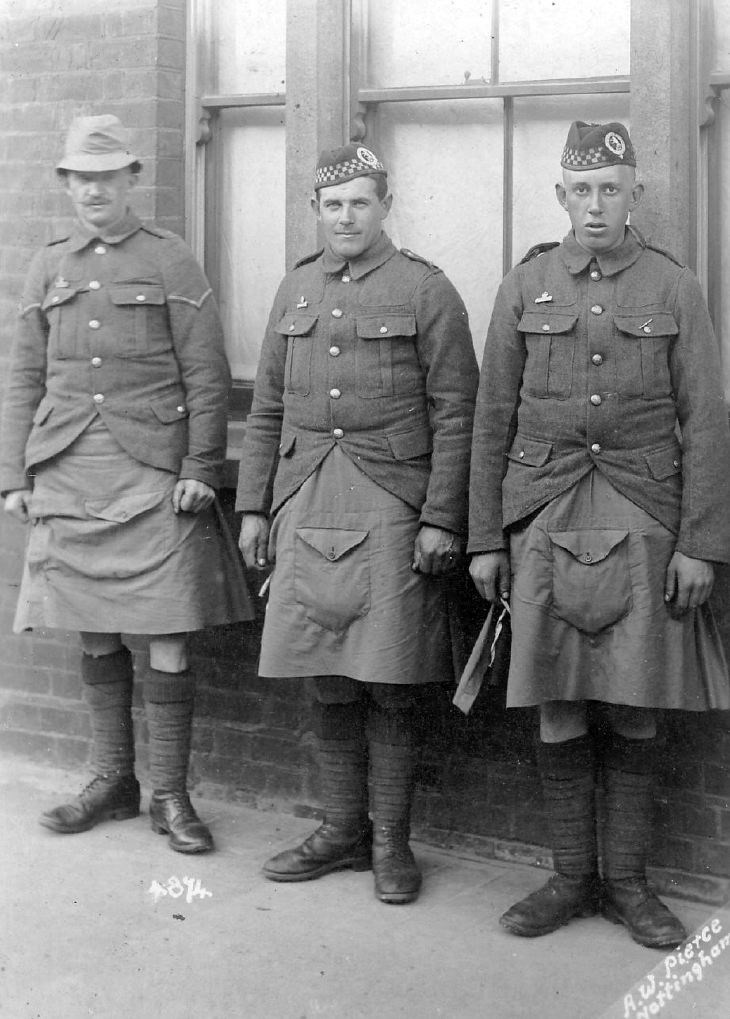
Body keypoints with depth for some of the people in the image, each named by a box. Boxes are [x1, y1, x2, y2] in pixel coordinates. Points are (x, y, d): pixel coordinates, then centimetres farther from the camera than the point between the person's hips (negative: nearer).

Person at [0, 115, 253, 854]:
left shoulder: (170, 261, 1)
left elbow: (206, 375, -1)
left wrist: (200, 470, -9)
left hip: (153, 475, -4)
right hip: (69, 476, 4)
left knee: (166, 638, -3)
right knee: (94, 635, 9)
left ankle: (170, 794, 8)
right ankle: (113, 781, 22)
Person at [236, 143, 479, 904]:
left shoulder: (426, 291, -1)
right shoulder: (296, 290, 13)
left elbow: (455, 417, -5)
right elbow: (267, 409, 16)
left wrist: (442, 520, -11)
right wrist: (253, 507, 11)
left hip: (391, 511, -4)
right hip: (306, 509, 4)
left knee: (389, 685, 0)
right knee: (325, 684, 8)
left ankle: (391, 842, 13)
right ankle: (343, 831, 21)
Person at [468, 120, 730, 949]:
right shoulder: (524, 288, 6)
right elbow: (492, 421, 7)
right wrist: (484, 540, 3)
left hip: (642, 525, -1)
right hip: (546, 523, 1)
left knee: (633, 709, 3)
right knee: (558, 708, 3)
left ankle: (627, 882, 16)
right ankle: (572, 877, 16)